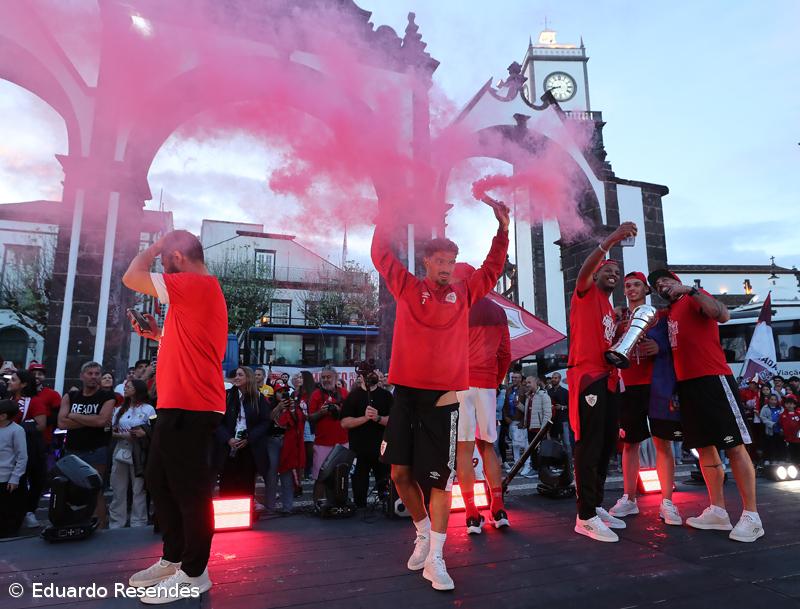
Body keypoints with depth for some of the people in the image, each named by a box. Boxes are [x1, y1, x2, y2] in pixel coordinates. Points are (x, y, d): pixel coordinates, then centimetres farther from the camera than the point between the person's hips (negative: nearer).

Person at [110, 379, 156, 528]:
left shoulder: (148, 409, 1)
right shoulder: (119, 410, 16)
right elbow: (112, 432, 12)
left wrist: (143, 433, -20)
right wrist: (124, 435, -8)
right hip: (121, 453, 4)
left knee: (139, 491, -2)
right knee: (118, 491, 6)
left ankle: (138, 525, 5)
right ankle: (115, 525, 16)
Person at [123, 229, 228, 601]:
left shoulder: (197, 284, -12)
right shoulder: (203, 290, 20)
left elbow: (132, 278, -12)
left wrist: (155, 246, 2)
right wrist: (160, 335, 17)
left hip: (189, 407, -11)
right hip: (179, 406, 11)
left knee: (189, 488, -1)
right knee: (159, 482, 18)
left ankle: (194, 573, 13)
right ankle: (174, 558, 30)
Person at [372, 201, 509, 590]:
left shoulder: (463, 293, 8)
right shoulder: (407, 288, 6)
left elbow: (492, 269, 16)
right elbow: (381, 255, 8)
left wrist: (503, 229, 10)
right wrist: (386, 217, 6)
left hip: (444, 395, 0)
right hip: (406, 392, 1)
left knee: (439, 479, 2)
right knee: (400, 472, 7)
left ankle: (435, 558, 15)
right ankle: (423, 534, 33)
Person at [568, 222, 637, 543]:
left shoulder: (611, 311, 25)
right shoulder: (586, 294, 1)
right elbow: (585, 269, -21)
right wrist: (612, 239, -29)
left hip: (607, 378, 9)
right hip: (587, 376, -9)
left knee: (607, 444, 12)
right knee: (589, 447, -9)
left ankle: (597, 507, 23)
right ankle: (585, 516, -3)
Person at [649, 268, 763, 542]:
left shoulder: (695, 299, 0)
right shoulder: (669, 312, 21)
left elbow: (723, 315, -20)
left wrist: (690, 290, -21)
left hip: (713, 380, -8)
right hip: (686, 384, 8)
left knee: (734, 446, -4)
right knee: (704, 447, 9)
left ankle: (751, 516, 0)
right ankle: (718, 511, 16)